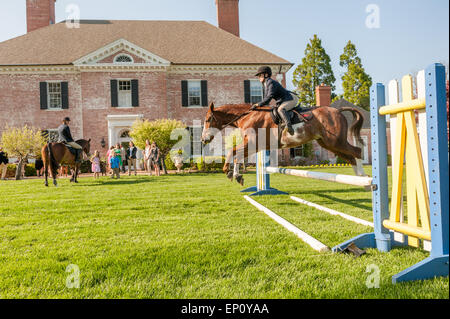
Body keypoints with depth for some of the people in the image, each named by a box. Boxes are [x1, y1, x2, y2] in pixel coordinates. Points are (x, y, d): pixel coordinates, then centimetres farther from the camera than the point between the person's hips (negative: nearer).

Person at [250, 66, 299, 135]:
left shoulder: (271, 83, -18)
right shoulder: (265, 84, 13)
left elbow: (269, 97, -26)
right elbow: (266, 98, 18)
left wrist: (258, 105, -26)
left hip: (292, 98, -11)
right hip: (283, 101, 11)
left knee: (281, 109, -34)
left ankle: (289, 126, -44)